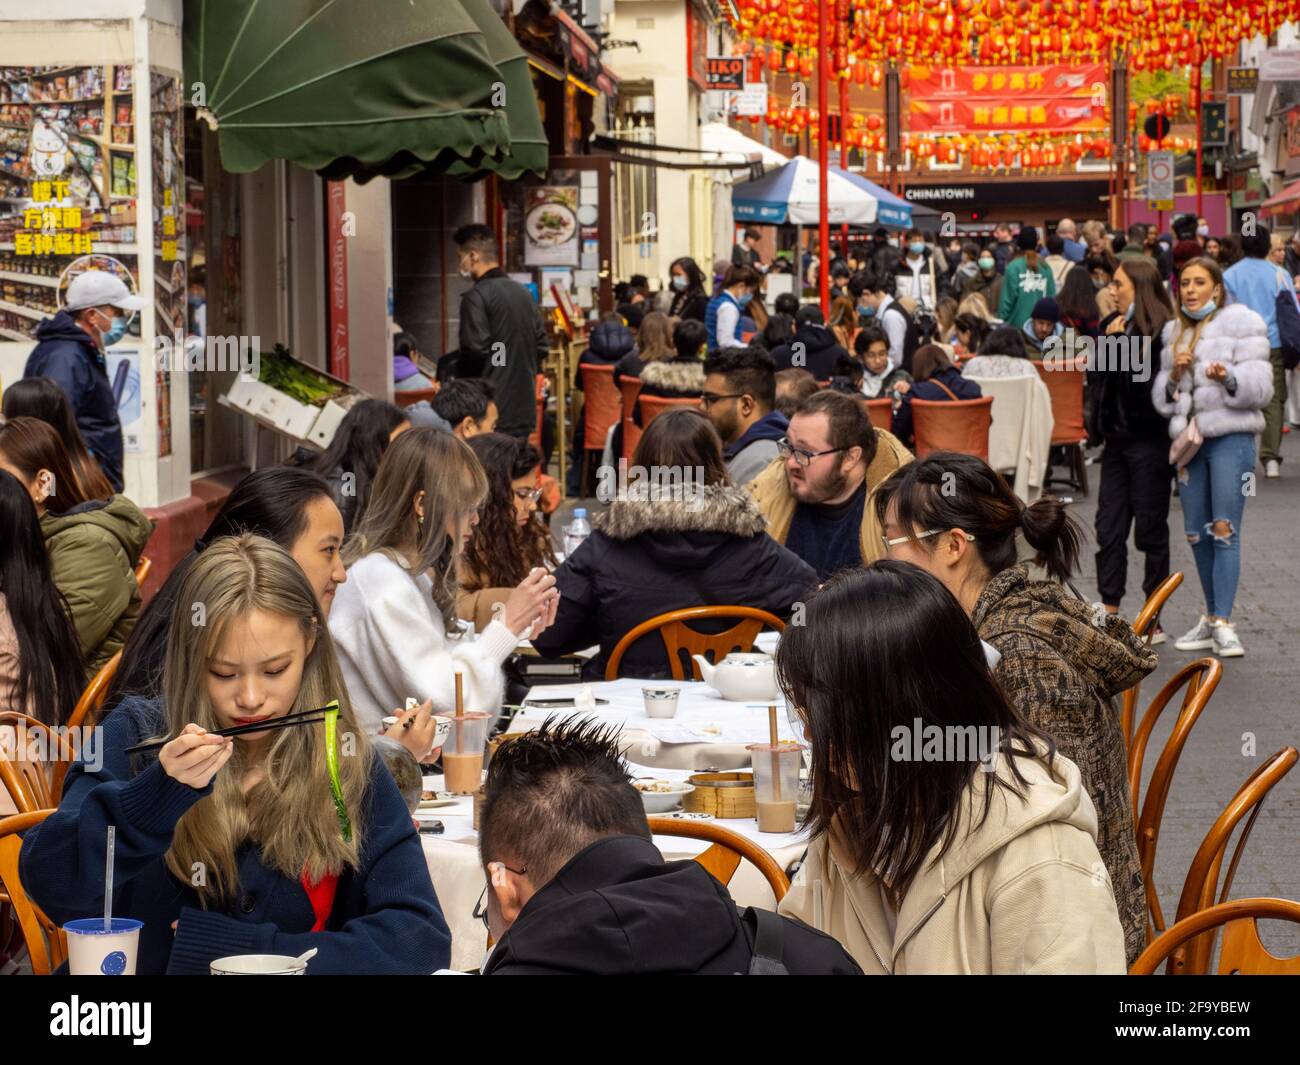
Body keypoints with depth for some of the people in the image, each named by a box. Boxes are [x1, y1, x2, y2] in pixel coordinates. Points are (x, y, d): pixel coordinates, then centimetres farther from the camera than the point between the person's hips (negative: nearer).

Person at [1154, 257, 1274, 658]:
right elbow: (1161, 397, 17)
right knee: (1197, 533, 7)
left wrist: (1229, 378, -26)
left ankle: (1223, 624, -16)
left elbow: (1260, 387, -7)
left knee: (1224, 529, -13)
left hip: (1231, 436, -6)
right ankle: (1211, 618, 18)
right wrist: (1173, 376, -4)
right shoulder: (1175, 332, 18)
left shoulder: (1241, 323, 1)